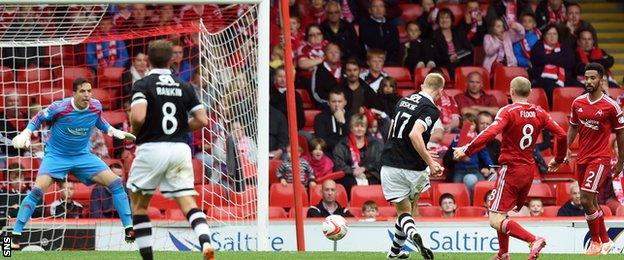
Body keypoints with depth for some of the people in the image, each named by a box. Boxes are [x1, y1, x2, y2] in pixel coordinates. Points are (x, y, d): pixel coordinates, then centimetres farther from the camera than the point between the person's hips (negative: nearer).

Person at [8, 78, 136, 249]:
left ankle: (129, 230, 1)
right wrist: (26, 133, -15)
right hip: (56, 156, -4)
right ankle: (15, 235, -15)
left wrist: (114, 132, 5)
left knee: (116, 183, -8)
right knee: (37, 190, -23)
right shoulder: (59, 108, -22)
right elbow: (38, 118, -2)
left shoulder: (96, 106, -10)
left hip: (83, 156, 4)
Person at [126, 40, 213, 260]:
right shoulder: (184, 86, 9)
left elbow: (138, 117, -19)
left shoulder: (142, 85, -4)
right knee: (188, 202, 0)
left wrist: (134, 132, 2)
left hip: (152, 148, -3)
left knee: (138, 203, 13)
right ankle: (205, 241, -27)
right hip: (180, 149, 3)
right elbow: (202, 120, 5)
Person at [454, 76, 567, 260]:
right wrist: (558, 159, 22)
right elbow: (561, 135, 6)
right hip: (529, 170, 7)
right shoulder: (539, 113, 6)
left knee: (496, 221, -10)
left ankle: (534, 241, -25)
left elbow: (490, 133, -26)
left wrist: (466, 150, -20)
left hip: (510, 168, -7)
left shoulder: (508, 111, -11)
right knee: (503, 214, 23)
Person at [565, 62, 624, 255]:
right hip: (582, 158, 6)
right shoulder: (578, 103, 5)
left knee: (586, 200, -14)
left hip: (600, 159, -6)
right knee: (592, 202, 11)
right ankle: (605, 241, 24)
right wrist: (566, 148, 3)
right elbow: (573, 127, 17)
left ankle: (596, 242, 0)